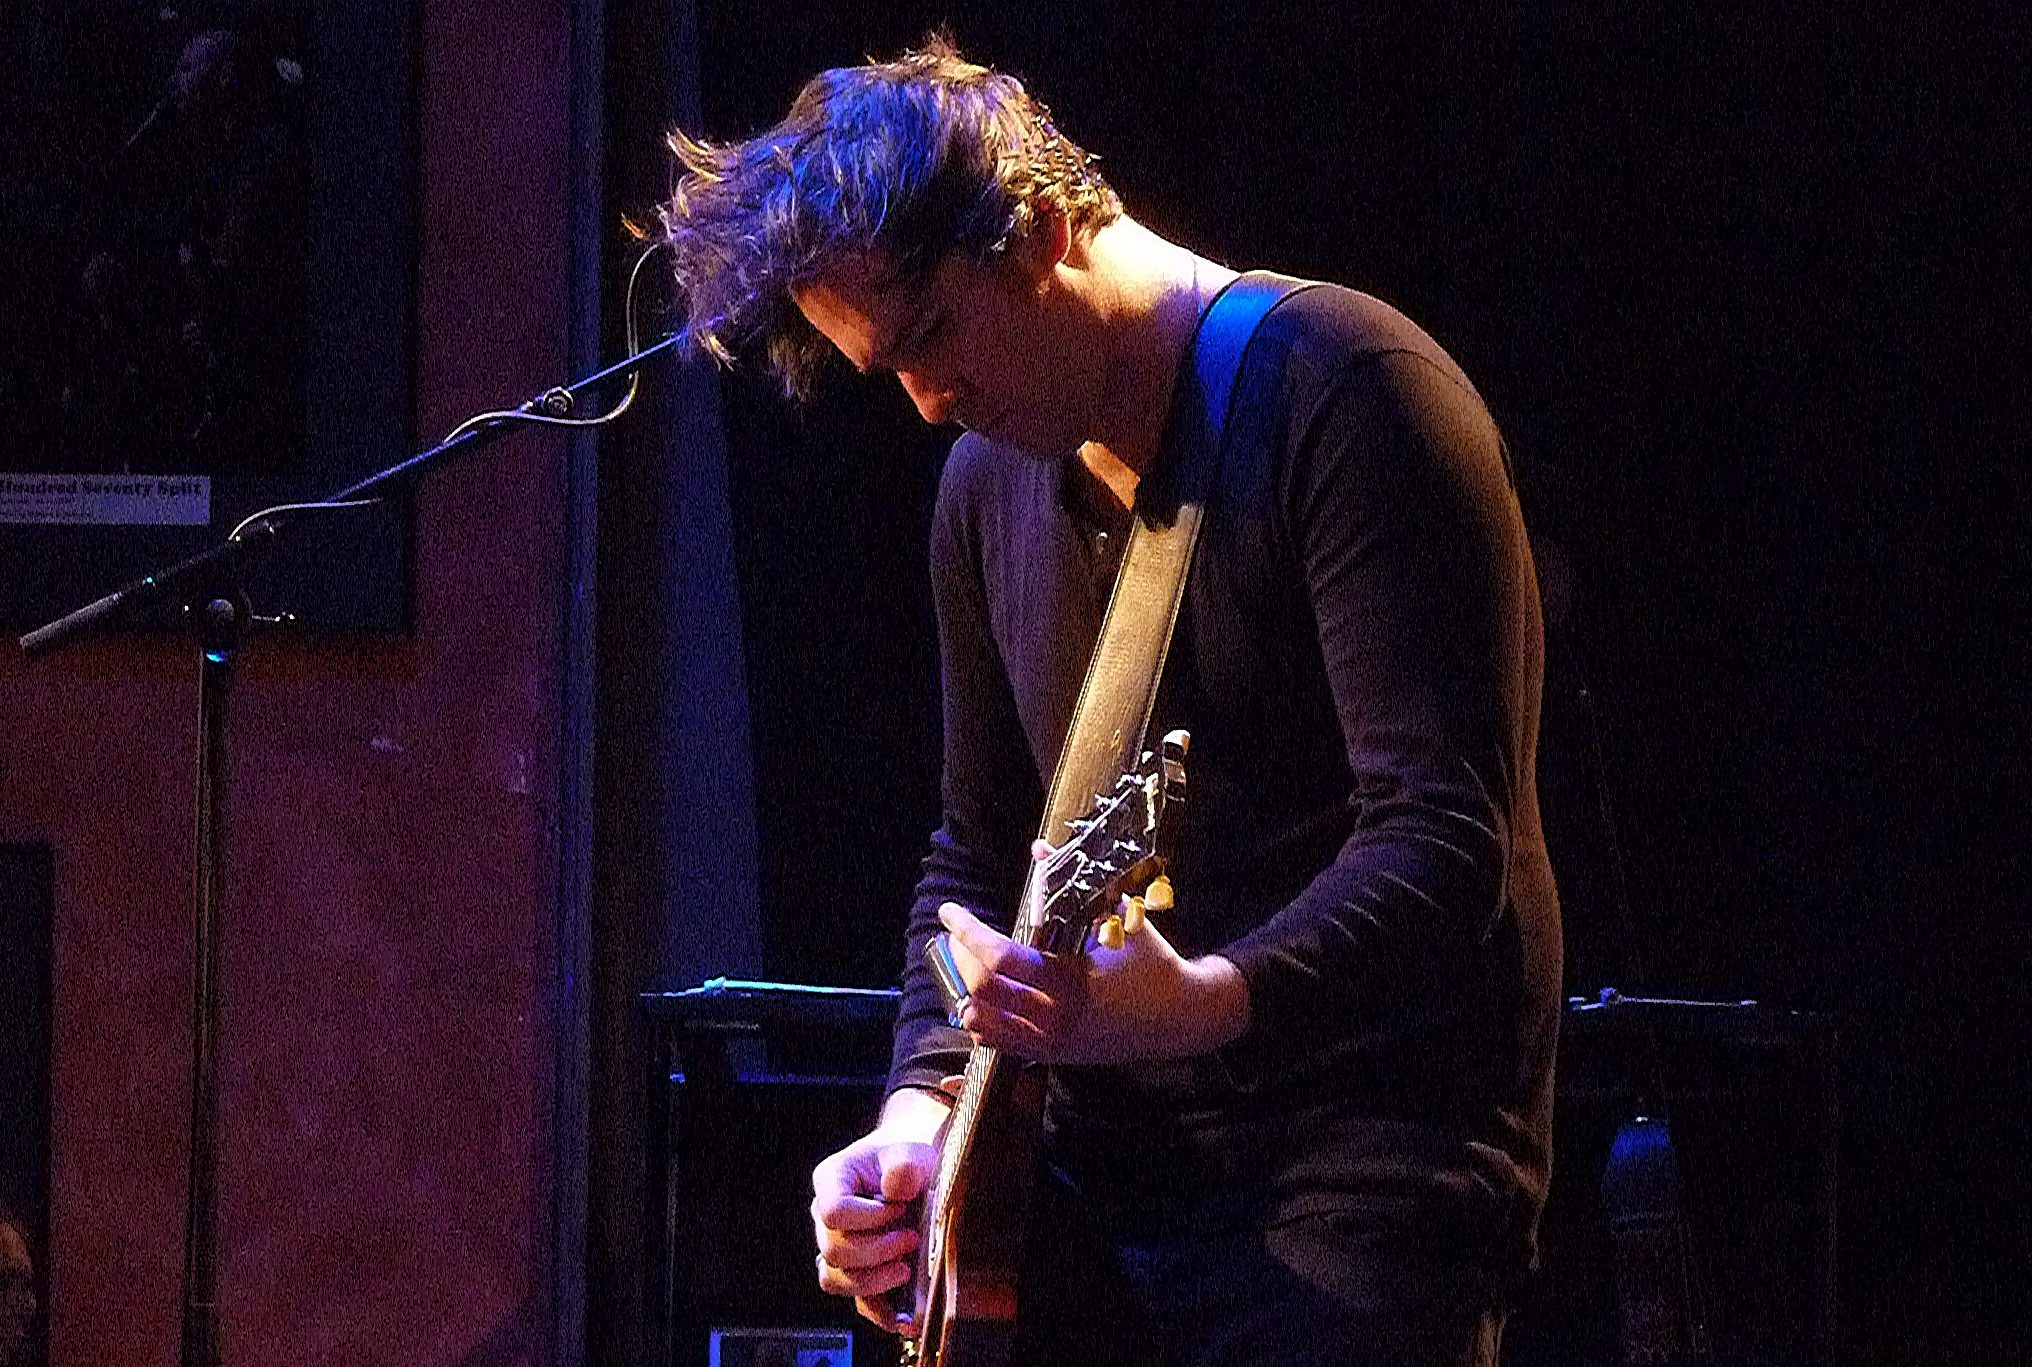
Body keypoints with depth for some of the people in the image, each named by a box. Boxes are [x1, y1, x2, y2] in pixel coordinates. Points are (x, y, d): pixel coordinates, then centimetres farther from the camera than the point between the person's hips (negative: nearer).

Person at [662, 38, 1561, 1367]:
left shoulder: (1341, 394, -12)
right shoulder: (993, 483, 14)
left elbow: (1447, 839, -21)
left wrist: (1206, 1002, -37)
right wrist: (924, 1105, 4)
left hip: (1355, 1195, -7)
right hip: (1113, 1188, 7)